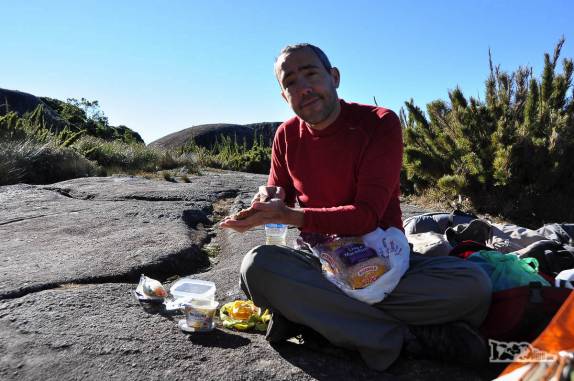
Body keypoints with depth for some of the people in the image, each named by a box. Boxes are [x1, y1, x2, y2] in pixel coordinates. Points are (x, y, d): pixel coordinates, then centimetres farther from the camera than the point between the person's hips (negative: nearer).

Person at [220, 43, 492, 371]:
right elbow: (279, 208, 9)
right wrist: (269, 198, -16)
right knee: (257, 264, -30)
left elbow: (366, 216, -19)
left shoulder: (380, 123, -11)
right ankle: (408, 337, -26)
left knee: (474, 284, -27)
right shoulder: (287, 136, 2)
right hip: (319, 260, 3)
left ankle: (307, 312, -25)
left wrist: (290, 215, -29)